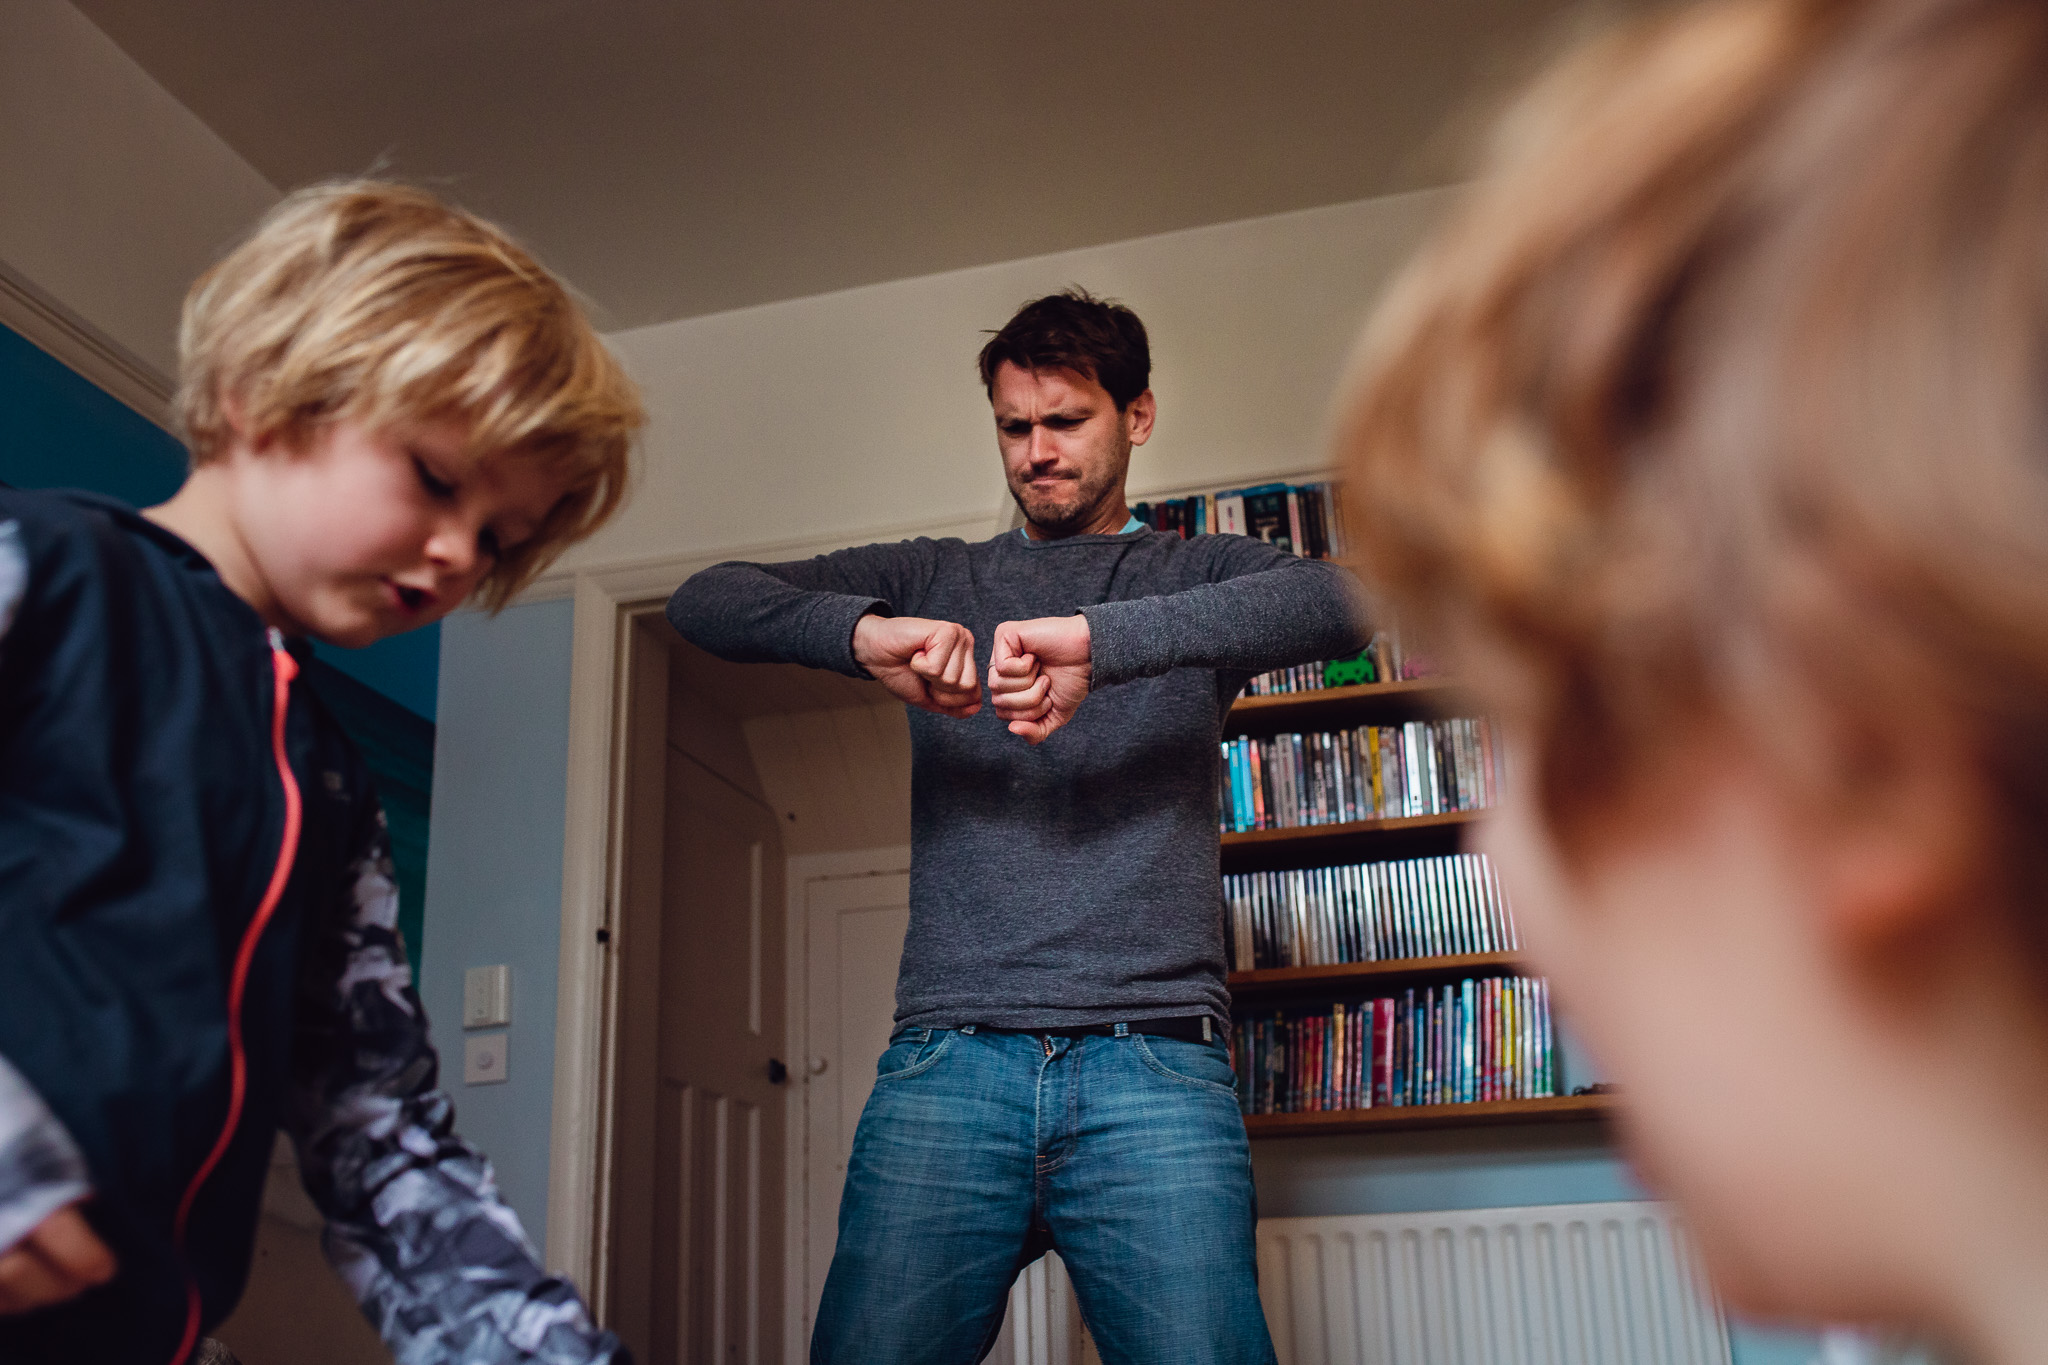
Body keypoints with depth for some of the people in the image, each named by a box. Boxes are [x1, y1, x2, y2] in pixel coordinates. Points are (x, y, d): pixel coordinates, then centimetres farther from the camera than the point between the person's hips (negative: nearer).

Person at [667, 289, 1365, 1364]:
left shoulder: (1200, 575, 16)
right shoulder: (932, 580, 21)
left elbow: (1331, 606, -7)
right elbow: (706, 601, 10)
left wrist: (1096, 641, -21)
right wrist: (863, 633, -11)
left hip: (1152, 1065, -1)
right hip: (948, 1061, 2)